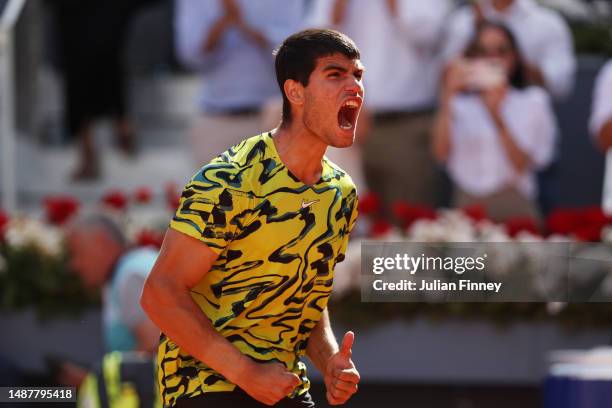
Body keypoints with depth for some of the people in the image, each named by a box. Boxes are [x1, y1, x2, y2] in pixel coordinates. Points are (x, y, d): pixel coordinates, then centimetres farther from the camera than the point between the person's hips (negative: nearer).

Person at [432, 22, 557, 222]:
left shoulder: (533, 101, 8)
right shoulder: (460, 103, 13)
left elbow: (521, 165, -3)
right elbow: (442, 153, -4)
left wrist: (497, 117, -14)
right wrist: (448, 98, -8)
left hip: (513, 205, -1)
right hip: (467, 203, 1)